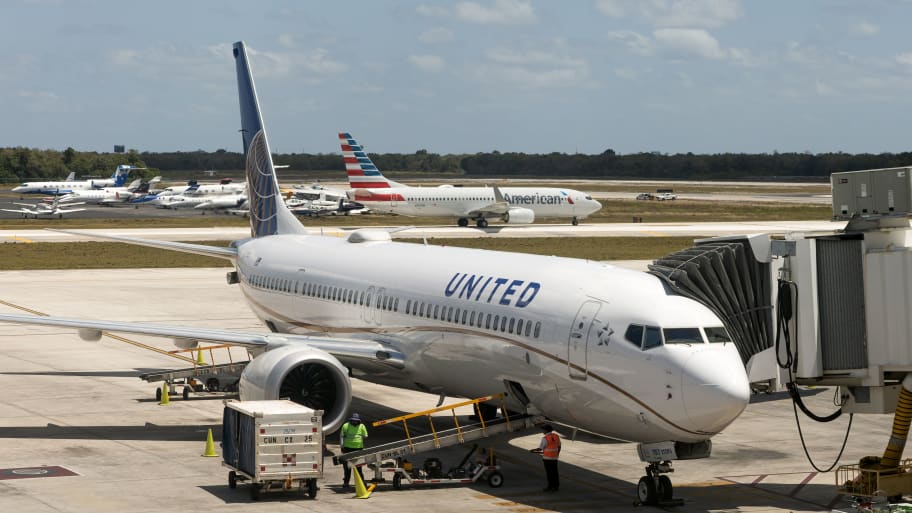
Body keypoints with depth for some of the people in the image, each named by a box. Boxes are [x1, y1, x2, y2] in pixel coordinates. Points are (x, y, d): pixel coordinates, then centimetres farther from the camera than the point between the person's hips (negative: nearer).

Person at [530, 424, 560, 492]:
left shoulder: (545, 438, -16)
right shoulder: (556, 436, 3)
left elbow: (540, 449, -11)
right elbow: (559, 447, 10)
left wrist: (532, 450, 5)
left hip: (547, 458, -6)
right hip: (554, 457, 6)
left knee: (549, 473, -1)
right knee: (554, 472, 10)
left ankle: (550, 487, 2)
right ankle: (556, 486, 12)